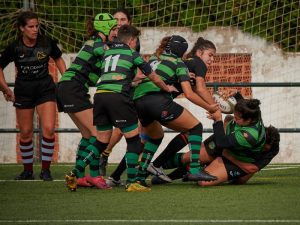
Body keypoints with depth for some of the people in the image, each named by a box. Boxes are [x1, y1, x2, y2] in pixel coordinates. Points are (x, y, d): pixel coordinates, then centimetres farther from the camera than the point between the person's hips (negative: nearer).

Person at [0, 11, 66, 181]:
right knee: (26, 133, 4)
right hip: (23, 92, 0)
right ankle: (28, 171, 19)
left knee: (49, 129, -12)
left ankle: (46, 169, 0)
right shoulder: (15, 48, -12)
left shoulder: (47, 42, -9)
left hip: (45, 88, 0)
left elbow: (58, 59, 10)